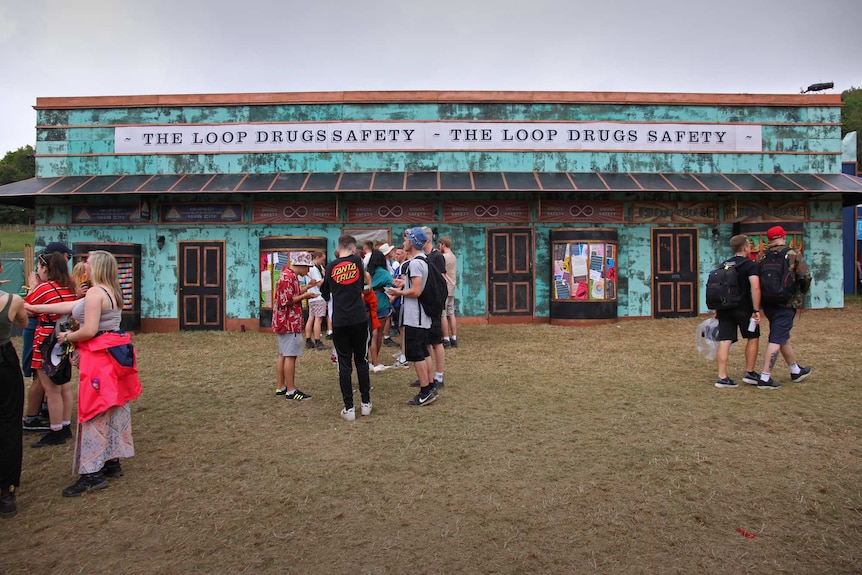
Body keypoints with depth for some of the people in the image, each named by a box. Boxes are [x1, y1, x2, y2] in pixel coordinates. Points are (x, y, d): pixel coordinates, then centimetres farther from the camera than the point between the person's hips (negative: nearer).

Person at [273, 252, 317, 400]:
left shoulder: (291, 276, 15)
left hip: (284, 322, 11)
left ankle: (280, 387, 21)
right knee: (290, 356, -6)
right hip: (289, 323, -11)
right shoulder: (288, 278, -18)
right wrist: (305, 296, -15)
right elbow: (287, 301, -22)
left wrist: (307, 287, 11)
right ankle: (291, 391, 0)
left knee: (283, 355, 14)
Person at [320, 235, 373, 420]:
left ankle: (349, 408, 6)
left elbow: (325, 295, 13)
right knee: (361, 361, 12)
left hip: (339, 322, 0)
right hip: (359, 319, 0)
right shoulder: (357, 261, 0)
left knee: (344, 364, 5)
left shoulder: (331, 266, 1)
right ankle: (365, 403, 19)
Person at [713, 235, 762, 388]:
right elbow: (755, 288, -19)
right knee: (753, 338, 14)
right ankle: (749, 373, 20)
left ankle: (722, 377, -1)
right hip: (743, 308, -5)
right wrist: (756, 310, -16)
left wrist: (717, 310, 21)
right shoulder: (750, 265, -6)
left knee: (724, 341, 1)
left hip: (724, 307, 5)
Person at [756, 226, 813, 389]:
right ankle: (765, 378, -9)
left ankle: (796, 371, 38)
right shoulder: (794, 253, -5)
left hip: (767, 303, 5)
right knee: (777, 340, -5)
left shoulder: (761, 256, 3)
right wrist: (801, 293, 9)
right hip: (786, 302, -5)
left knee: (783, 336, 20)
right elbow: (805, 277, -10)